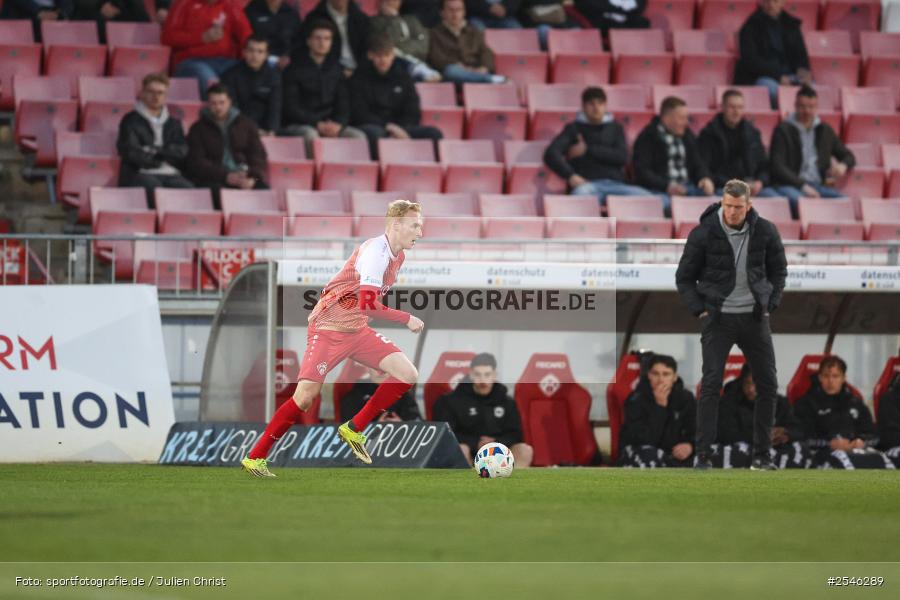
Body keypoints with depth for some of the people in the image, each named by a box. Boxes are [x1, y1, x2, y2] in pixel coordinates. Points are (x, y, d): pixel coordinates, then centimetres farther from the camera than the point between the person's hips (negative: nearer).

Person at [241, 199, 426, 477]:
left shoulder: (397, 255, 6)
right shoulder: (375, 251, -23)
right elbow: (367, 304, -33)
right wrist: (407, 319, -24)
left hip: (358, 330, 8)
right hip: (328, 329, -8)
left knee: (407, 374, -8)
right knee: (306, 396, -13)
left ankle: (354, 430, 4)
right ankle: (254, 458, 1)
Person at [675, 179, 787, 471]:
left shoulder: (765, 232, -2)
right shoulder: (703, 234, -9)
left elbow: (778, 269, 14)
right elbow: (684, 277, 1)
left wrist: (771, 304, 3)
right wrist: (699, 310, -8)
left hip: (754, 316, 3)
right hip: (718, 317, -3)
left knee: (767, 383, 1)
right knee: (711, 384, -10)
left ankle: (761, 454, 11)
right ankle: (703, 455, -7)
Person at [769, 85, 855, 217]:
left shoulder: (825, 131, 20)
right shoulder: (783, 130, 5)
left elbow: (848, 156, 29)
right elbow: (777, 167, -4)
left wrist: (843, 166, 2)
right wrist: (802, 185, -17)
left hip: (817, 186, 4)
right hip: (789, 185, -4)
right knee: (797, 200, -41)